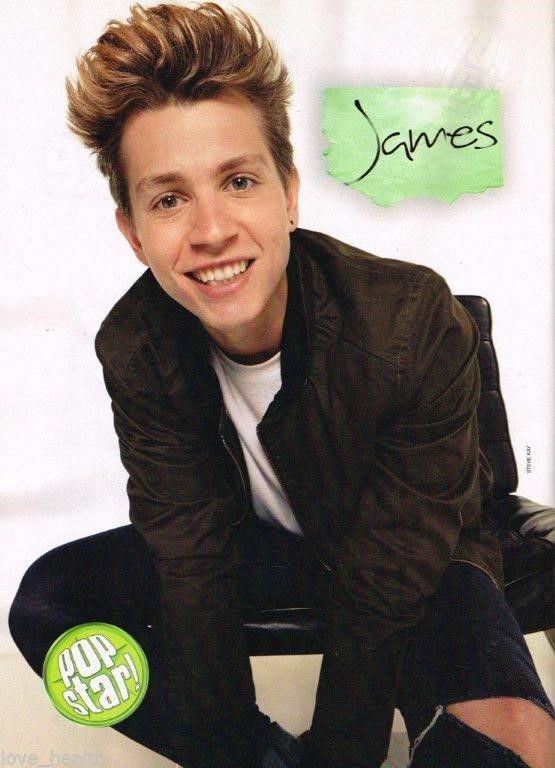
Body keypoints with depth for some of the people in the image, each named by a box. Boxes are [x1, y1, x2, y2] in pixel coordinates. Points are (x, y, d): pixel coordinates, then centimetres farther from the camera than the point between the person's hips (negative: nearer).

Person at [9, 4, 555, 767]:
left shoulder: (417, 325, -31)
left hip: (414, 568, -3)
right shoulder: (135, 351, -19)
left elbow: (382, 589, -23)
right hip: (264, 543, 4)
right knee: (45, 602, -11)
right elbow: (191, 565, -13)